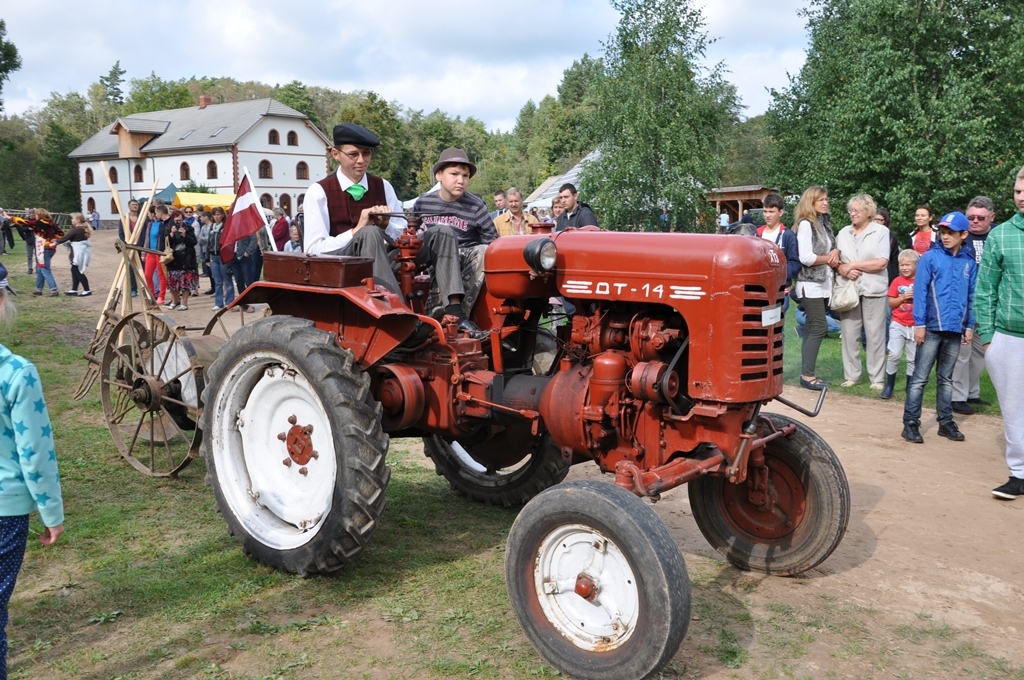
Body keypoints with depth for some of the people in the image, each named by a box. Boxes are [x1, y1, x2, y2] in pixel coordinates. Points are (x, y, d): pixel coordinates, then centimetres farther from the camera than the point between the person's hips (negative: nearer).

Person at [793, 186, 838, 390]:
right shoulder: (805, 224, -11)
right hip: (810, 285, -8)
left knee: (813, 329, 8)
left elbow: (832, 246, 24)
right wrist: (829, 259, -7)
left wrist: (835, 252, 1)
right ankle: (807, 375, -6)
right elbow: (805, 257, -19)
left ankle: (807, 373, 12)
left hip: (824, 283, 8)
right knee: (819, 328, -11)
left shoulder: (825, 223, 15)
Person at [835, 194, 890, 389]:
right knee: (849, 334, 4)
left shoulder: (881, 231, 0)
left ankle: (877, 378, 8)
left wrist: (853, 265, -10)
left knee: (875, 335, 1)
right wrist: (843, 269, -12)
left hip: (873, 290, -3)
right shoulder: (843, 233, 12)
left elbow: (882, 263, -9)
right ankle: (851, 375, 13)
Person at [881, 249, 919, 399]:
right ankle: (889, 385, 4)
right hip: (898, 324, 0)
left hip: (915, 326, 0)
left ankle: (910, 387, 18)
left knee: (913, 358, 6)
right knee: (894, 355, -7)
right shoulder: (897, 281, 2)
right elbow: (891, 303, 1)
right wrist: (903, 297, -14)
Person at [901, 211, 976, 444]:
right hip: (932, 327, -3)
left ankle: (946, 422, 21)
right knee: (920, 378, 0)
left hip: (955, 329, 4)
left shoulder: (969, 262, 6)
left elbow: (972, 296, 11)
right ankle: (911, 423, 4)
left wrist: (970, 325, 8)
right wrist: (919, 323, -11)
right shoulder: (930, 257, -4)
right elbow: (920, 291, -7)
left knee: (946, 379, 14)